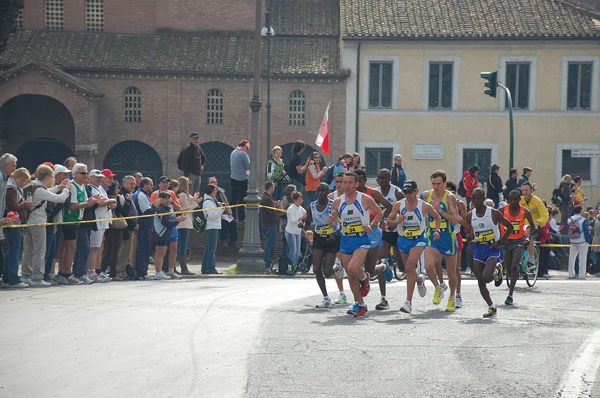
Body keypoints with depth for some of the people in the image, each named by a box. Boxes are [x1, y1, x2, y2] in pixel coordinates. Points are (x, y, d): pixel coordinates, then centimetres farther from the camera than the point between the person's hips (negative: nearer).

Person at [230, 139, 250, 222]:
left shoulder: (233, 152, 6)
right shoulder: (243, 154, -18)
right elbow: (248, 166, -13)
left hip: (233, 178, 7)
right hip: (242, 179, -7)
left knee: (233, 198, 14)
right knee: (242, 199, -1)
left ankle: (233, 216, 19)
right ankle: (241, 217, 2)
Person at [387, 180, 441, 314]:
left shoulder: (424, 206, -9)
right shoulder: (398, 205, -5)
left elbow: (437, 217, 10)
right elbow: (389, 223, 2)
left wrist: (436, 230, -5)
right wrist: (397, 221, -19)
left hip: (419, 239, -4)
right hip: (403, 240, 4)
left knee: (410, 267, -21)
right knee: (409, 269, 17)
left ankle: (409, 302, -22)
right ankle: (420, 280, 56)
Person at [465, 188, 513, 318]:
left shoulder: (494, 213, -8)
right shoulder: (470, 216, 3)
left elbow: (509, 227, 0)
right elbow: (469, 233, 11)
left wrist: (499, 242, -11)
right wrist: (469, 236, -15)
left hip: (492, 249, -4)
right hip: (478, 249, 4)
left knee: (486, 278, -22)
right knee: (480, 282, 1)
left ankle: (495, 272, 15)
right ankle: (491, 307, 17)